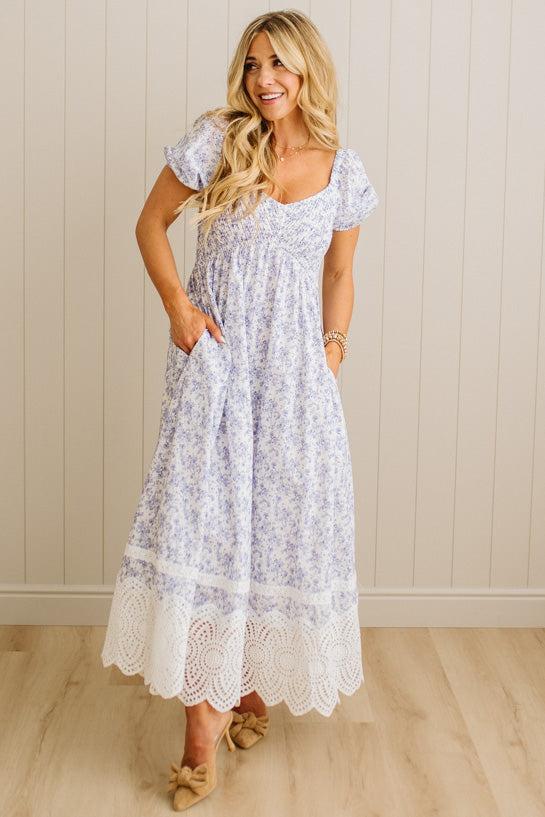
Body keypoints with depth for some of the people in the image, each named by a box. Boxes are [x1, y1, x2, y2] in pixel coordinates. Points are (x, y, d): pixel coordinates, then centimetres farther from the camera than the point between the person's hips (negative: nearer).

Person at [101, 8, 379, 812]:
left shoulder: (341, 168, 5)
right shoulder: (217, 140, -2)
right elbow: (152, 222, 4)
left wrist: (334, 345, 3)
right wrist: (178, 306, -8)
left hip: (296, 365, 2)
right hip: (216, 354, -2)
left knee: (287, 518, 6)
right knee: (199, 518, -7)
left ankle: (254, 680, 29)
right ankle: (204, 718, 0)